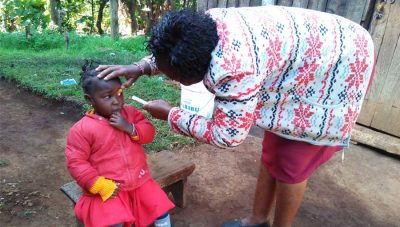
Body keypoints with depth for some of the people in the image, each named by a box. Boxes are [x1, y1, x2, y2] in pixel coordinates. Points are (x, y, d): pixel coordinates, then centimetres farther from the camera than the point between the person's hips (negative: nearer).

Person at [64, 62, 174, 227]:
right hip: (108, 188, -4)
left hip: (139, 179, 4)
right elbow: (76, 163, -11)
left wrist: (130, 128, -20)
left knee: (161, 206, -1)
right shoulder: (81, 129, -12)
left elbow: (149, 132, 0)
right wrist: (100, 185, -18)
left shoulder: (130, 113, 1)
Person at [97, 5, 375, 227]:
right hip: (300, 61, 8)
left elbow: (227, 135, -28)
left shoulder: (233, 68, -40)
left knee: (291, 164, 0)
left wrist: (170, 114, -19)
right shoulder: (208, 24, -14)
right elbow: (169, 51, 8)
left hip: (337, 69, -8)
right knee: (272, 152, 14)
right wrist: (141, 67, -4)